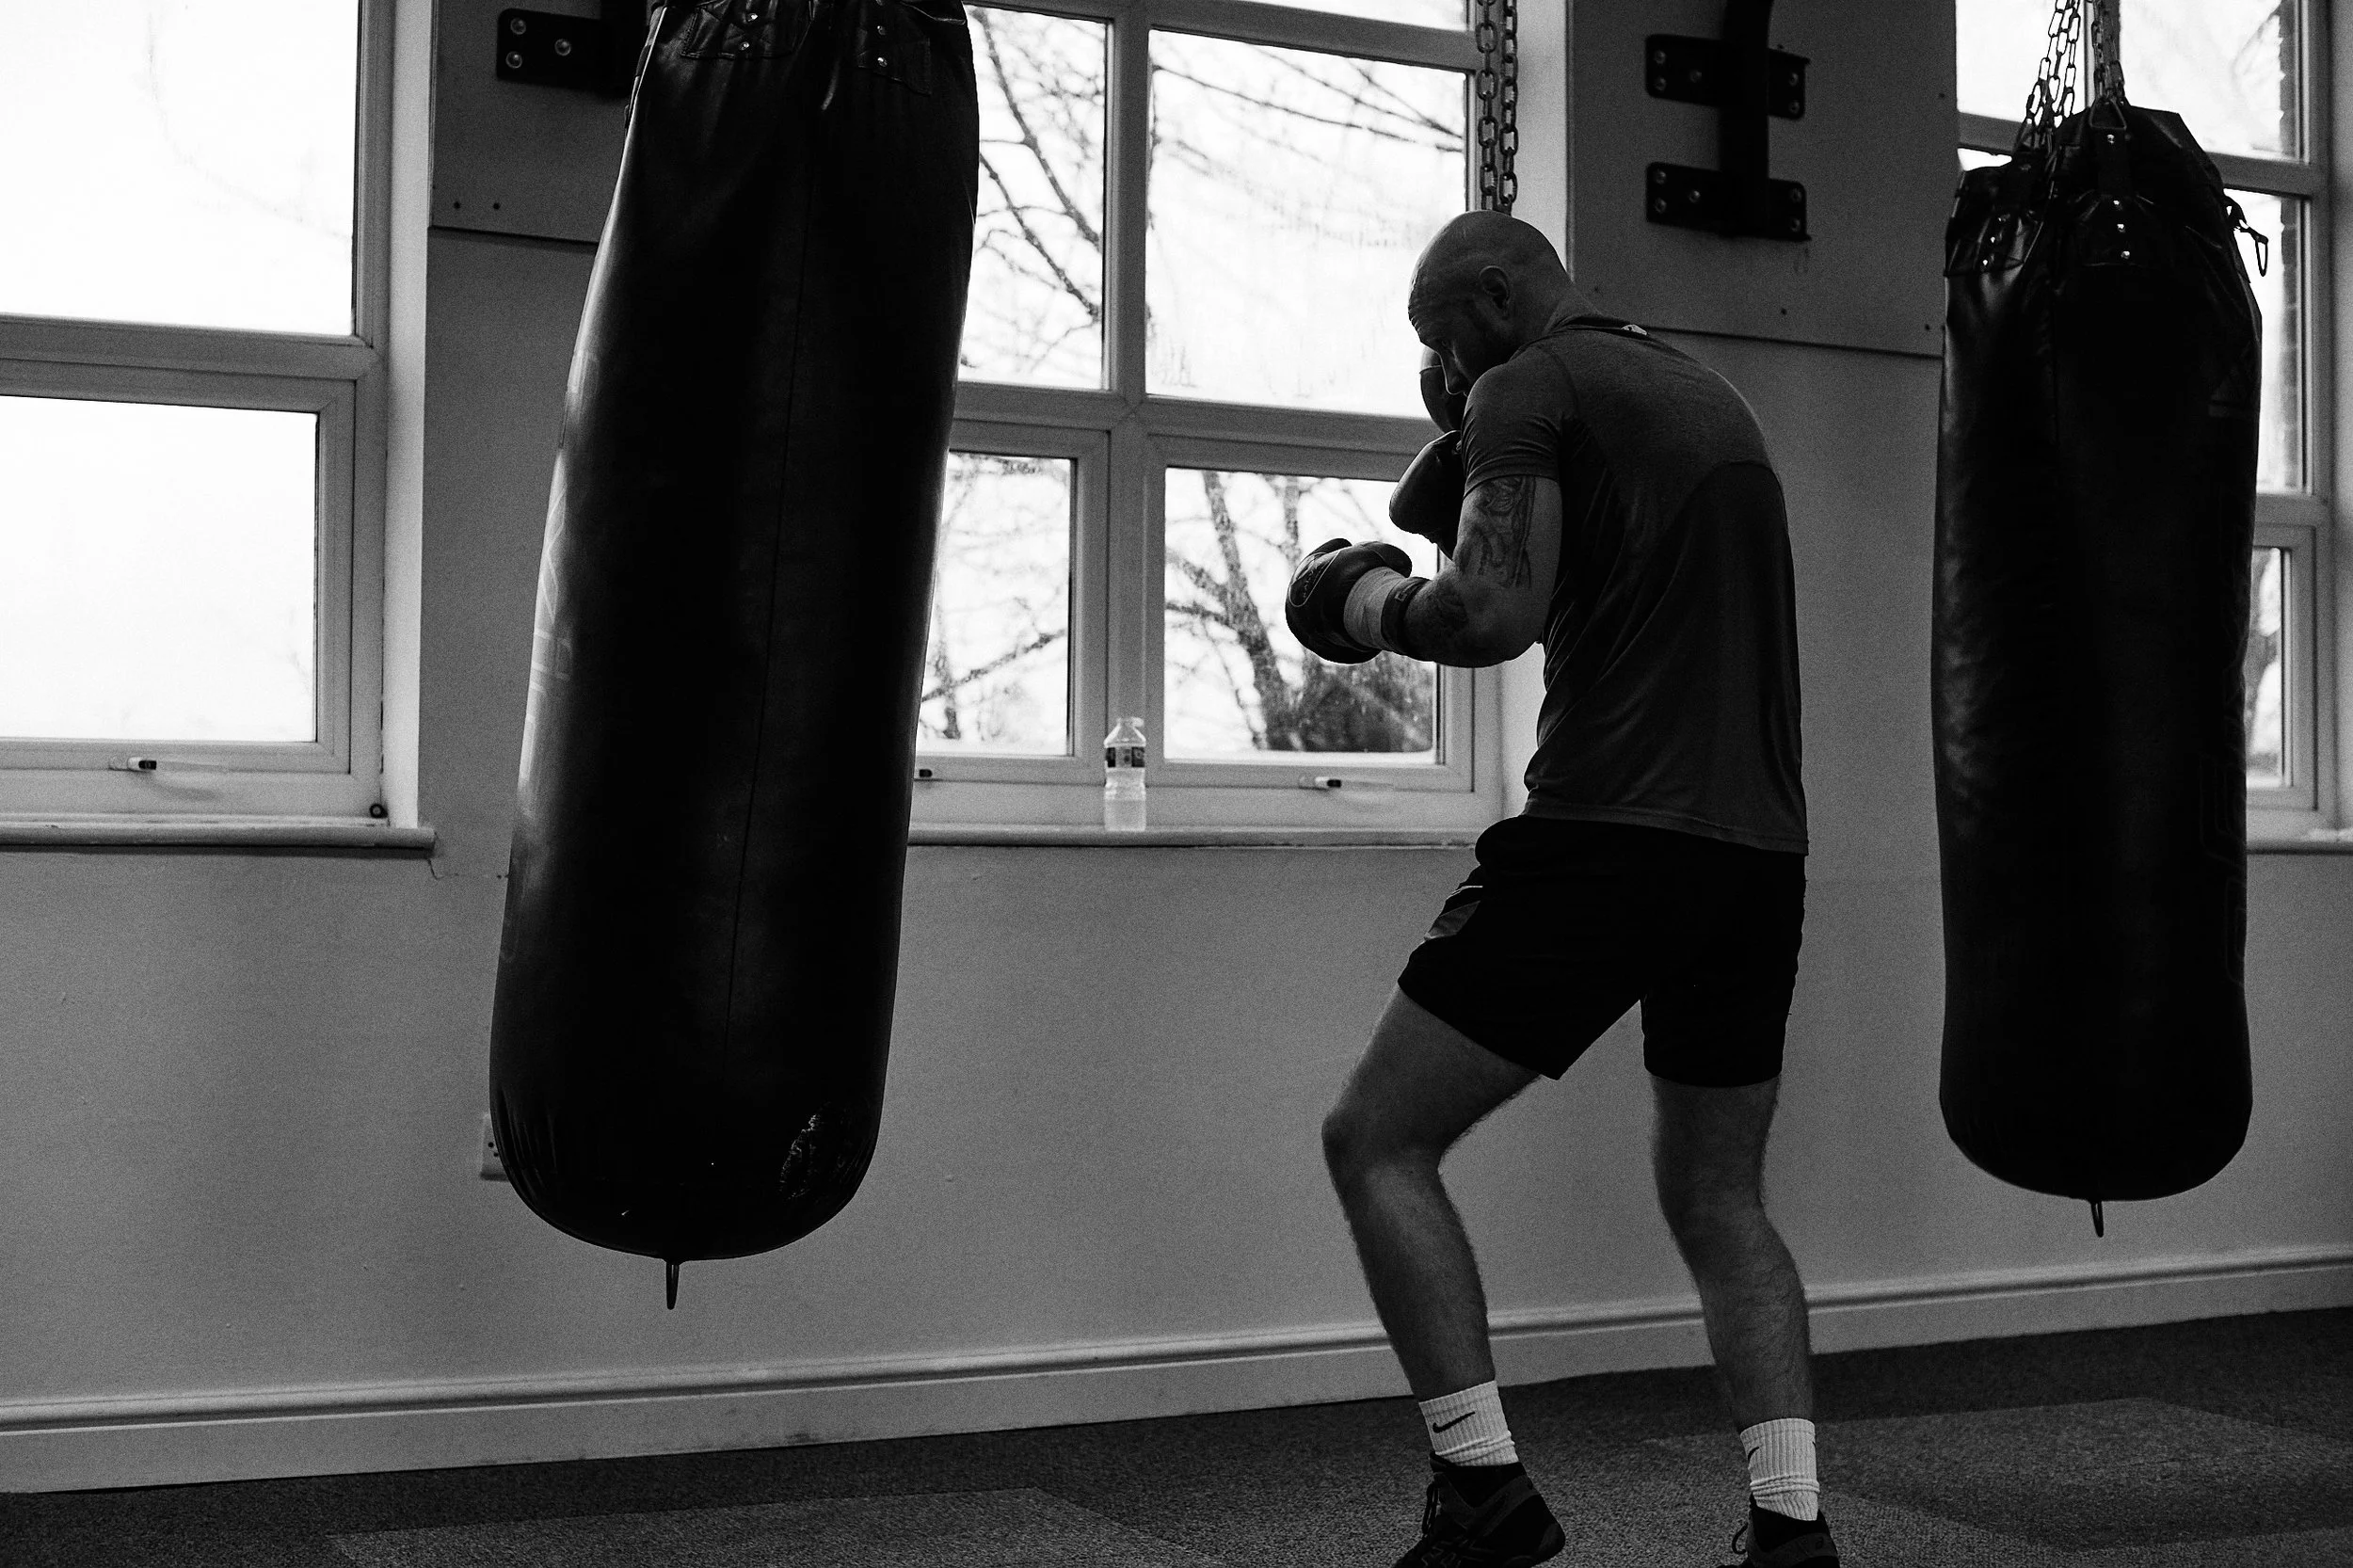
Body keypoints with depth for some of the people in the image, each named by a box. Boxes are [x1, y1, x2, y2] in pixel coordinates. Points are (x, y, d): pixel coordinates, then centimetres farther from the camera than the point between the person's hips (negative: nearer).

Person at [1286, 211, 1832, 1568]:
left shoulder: (1528, 387, -3)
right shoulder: (1710, 393, 22)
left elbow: (1496, 615, -15)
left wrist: (1377, 605, 4)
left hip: (1608, 836, -8)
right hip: (1761, 856, 8)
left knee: (1378, 1142, 2)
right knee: (1720, 1199, 19)